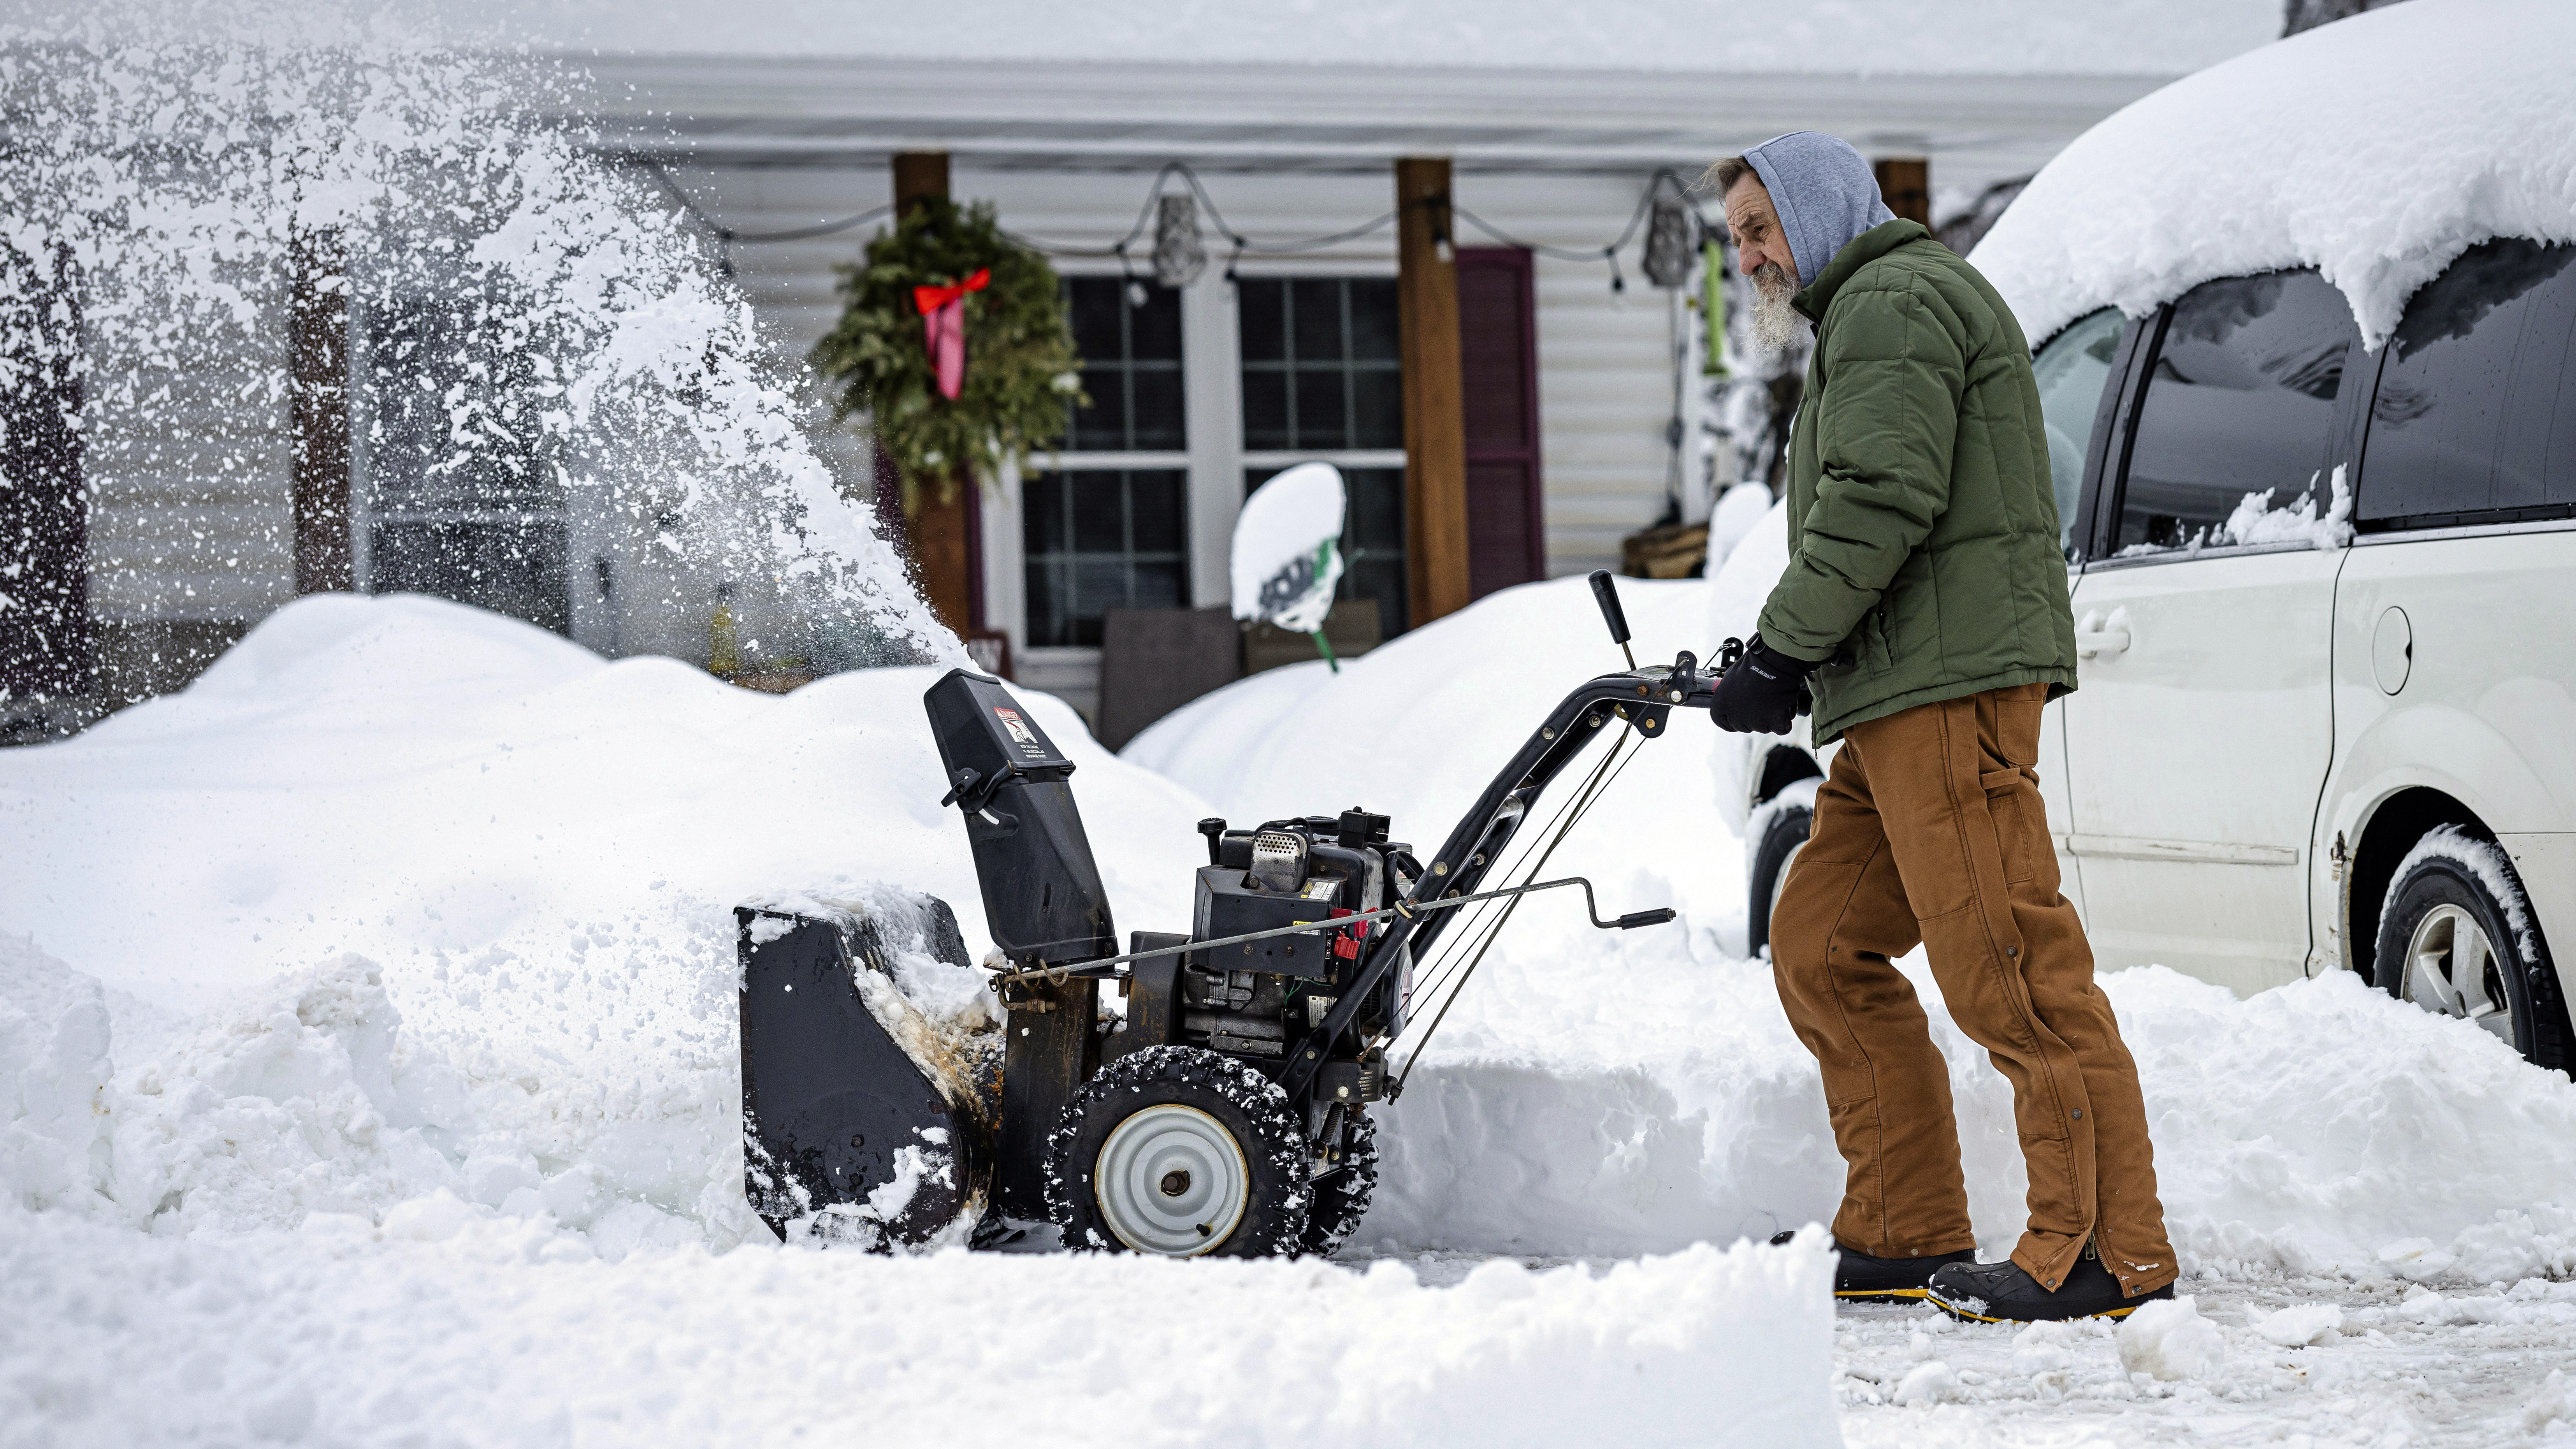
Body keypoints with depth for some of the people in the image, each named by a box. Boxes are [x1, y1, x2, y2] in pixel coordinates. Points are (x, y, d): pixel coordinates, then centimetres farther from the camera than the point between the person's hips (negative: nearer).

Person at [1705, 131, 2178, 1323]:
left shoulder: (1893, 304, -6)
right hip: (1911, 692, 11)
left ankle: (2109, 1251, -14)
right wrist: (1793, 670, 16)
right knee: (1820, 948, 11)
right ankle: (1906, 1237, 13)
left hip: (1949, 684, -11)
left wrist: (1778, 655, -14)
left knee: (2005, 965, -13)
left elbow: (1879, 503, -18)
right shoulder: (1868, 316, 29)